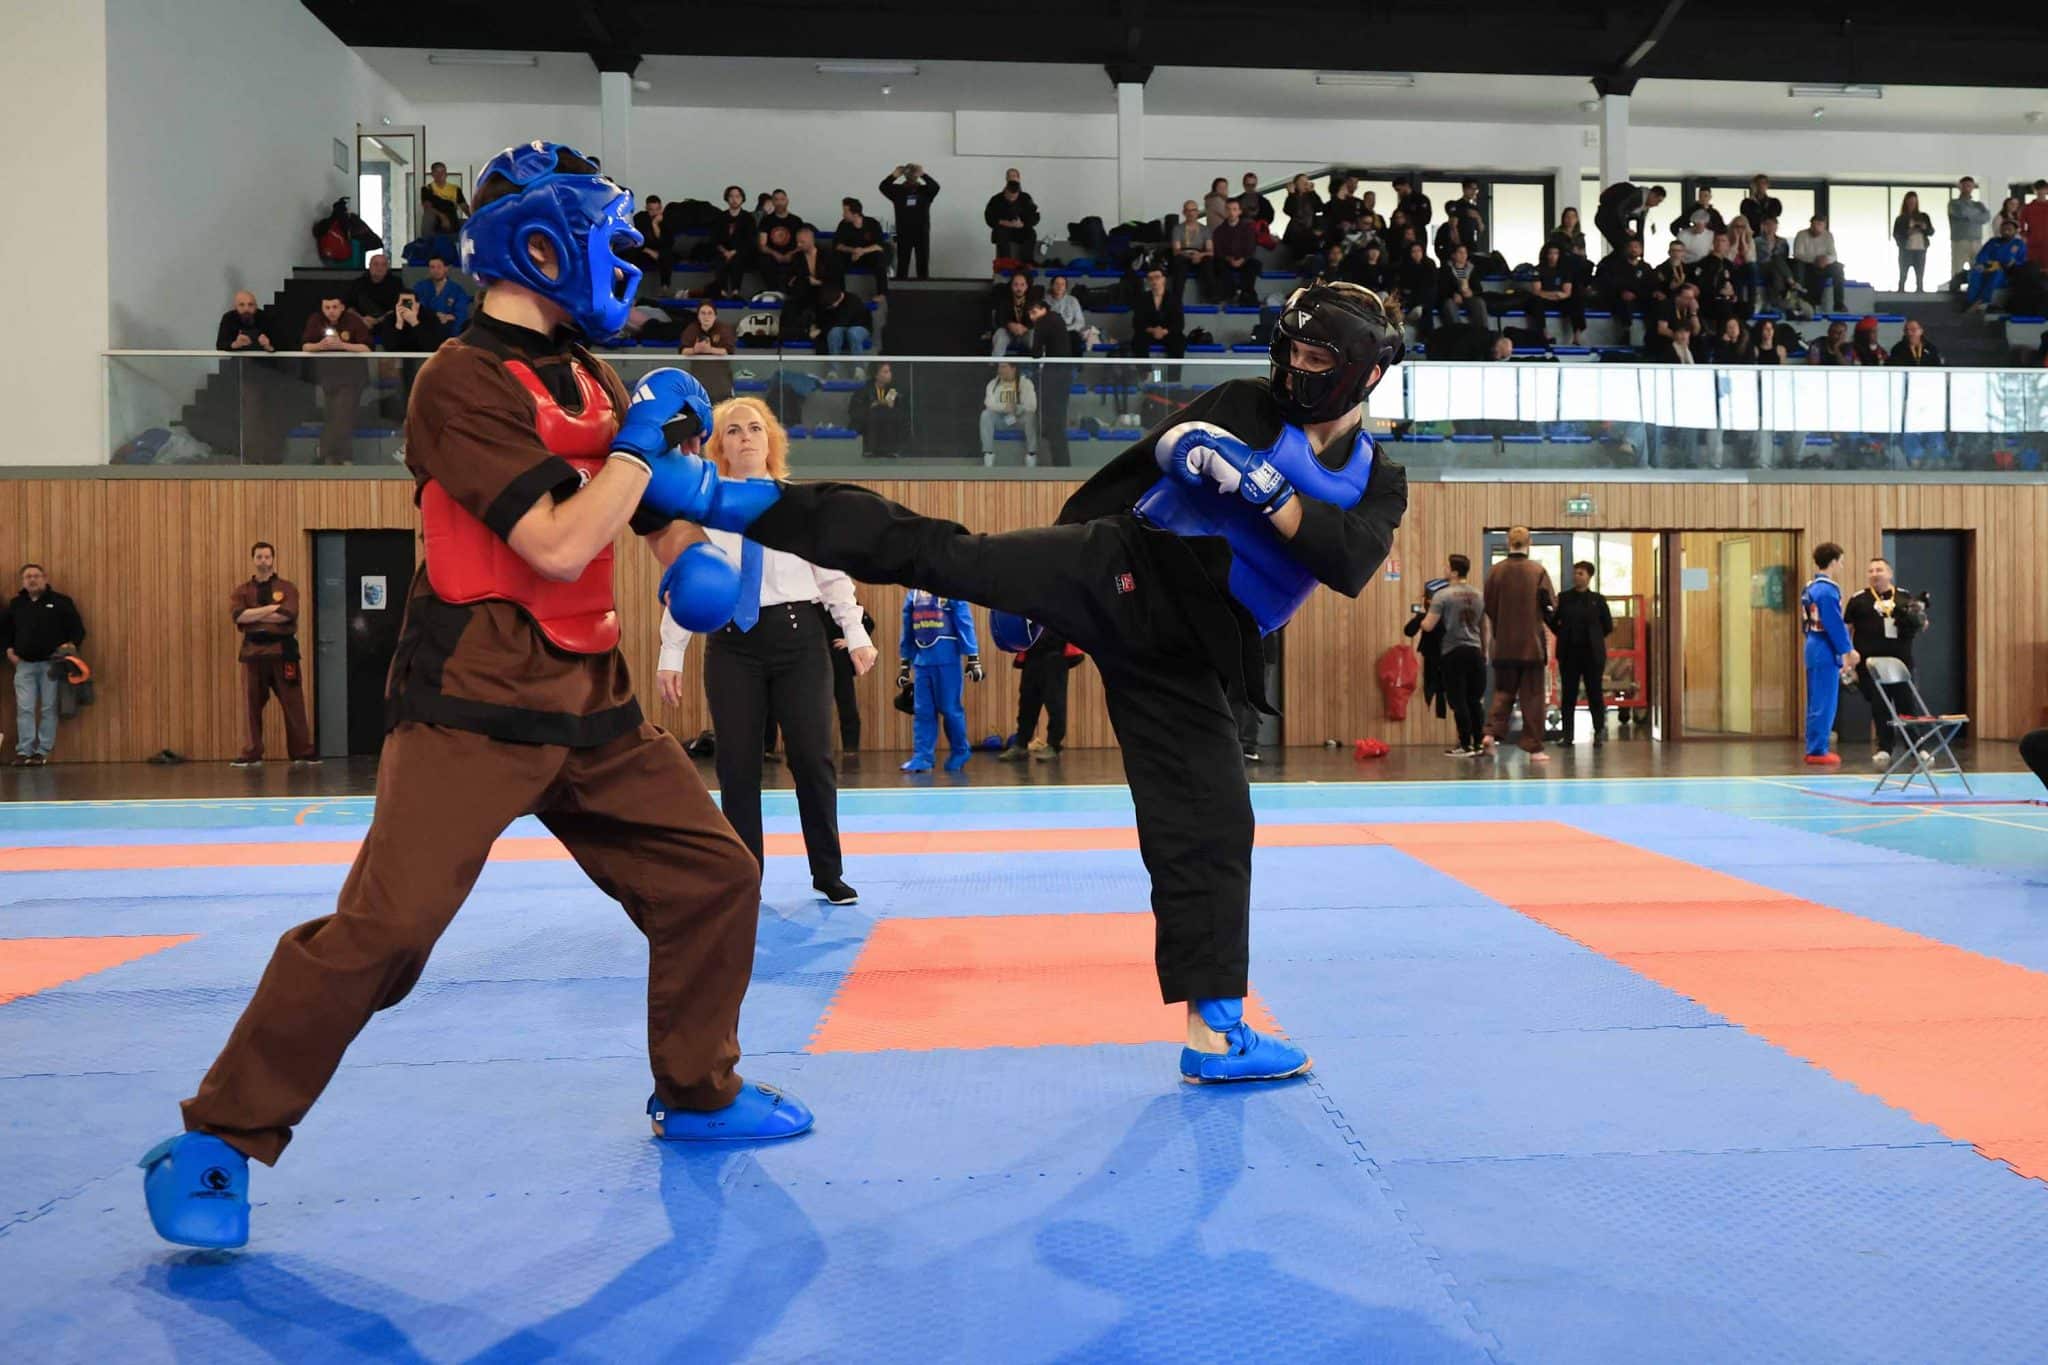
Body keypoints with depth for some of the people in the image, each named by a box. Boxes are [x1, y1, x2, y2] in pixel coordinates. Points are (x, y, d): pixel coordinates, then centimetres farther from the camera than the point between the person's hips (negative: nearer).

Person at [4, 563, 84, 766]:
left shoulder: (61, 602, 3)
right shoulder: (16, 604, 12)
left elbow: (77, 628, 4)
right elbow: (4, 629, 24)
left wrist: (72, 645, -14)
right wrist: (9, 649, 8)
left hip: (51, 663, -2)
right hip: (24, 664, 3)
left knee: (48, 709, -1)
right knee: (24, 709, -3)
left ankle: (42, 751, 3)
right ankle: (24, 751, -1)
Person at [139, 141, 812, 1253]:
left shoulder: (585, 377, 13)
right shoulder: (464, 382, -12)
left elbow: (652, 502, 23)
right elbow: (560, 544, -22)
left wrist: (691, 555, 3)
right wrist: (641, 437, -12)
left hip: (588, 698, 8)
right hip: (475, 702, -8)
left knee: (713, 877, 9)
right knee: (383, 929, -15)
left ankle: (697, 1095, 27)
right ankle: (218, 1143, 5)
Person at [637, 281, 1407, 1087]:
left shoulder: (1379, 485, 9)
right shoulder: (1240, 407, 5)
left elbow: (1351, 565, -11)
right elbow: (1129, 475, 6)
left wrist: (1267, 490, -21)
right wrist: (1055, 580, -1)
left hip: (1186, 650, 3)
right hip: (1125, 571, -2)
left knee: (1209, 828, 1)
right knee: (947, 556, -23)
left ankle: (1214, 1032, 10)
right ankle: (717, 495, -29)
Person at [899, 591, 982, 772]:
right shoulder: (912, 593, 11)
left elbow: (965, 623, -6)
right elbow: (907, 629, 17)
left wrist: (973, 659, -10)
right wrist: (905, 664, 18)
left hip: (947, 660, -5)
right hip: (921, 660, 5)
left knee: (950, 709, 0)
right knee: (923, 711, 3)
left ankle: (960, 752, 18)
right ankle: (922, 757, 7)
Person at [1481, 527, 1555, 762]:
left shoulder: (1495, 571, -2)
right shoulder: (1538, 571, -8)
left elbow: (1489, 609, 5)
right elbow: (1552, 605, -4)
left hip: (1504, 645, 2)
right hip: (1532, 644, -2)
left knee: (1503, 691, 15)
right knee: (1532, 697, 4)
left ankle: (1492, 732, -4)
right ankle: (1534, 748, 5)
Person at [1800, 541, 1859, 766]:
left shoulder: (1810, 588, 12)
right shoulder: (1827, 591, -17)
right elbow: (1835, 626, -18)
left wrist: (1848, 650, 17)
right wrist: (1847, 652, -9)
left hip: (1814, 650, 9)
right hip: (1826, 653, -9)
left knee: (1816, 703, 13)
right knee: (1824, 704, -4)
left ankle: (1814, 749, 18)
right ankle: (1818, 751, -1)